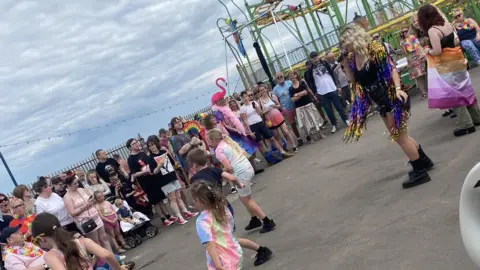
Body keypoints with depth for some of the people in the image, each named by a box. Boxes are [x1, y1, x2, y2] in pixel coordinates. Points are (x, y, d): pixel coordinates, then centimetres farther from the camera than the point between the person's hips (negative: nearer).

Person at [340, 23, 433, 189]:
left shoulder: (374, 49, -16)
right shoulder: (352, 57, 3)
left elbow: (392, 69, -17)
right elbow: (353, 81, 6)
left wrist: (398, 88, -29)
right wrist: (346, 63, -4)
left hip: (391, 98, -8)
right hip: (381, 102, 8)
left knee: (400, 136, -3)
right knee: (398, 135, 18)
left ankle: (420, 172, 10)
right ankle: (423, 161, 36)